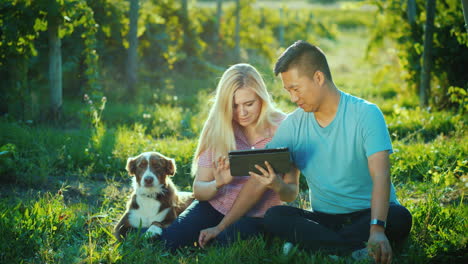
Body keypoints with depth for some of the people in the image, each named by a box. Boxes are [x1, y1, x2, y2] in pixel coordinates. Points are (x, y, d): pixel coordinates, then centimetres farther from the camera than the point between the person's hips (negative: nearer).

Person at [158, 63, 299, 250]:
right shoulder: (216, 129, -4)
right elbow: (198, 190, -3)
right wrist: (217, 184, -26)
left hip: (256, 215, -1)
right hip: (215, 206, 2)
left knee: (226, 243, -32)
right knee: (169, 240, -22)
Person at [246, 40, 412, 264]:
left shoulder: (366, 114, -11)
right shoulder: (292, 125, 3)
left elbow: (380, 176, -25)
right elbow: (260, 177, 3)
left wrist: (377, 229, -40)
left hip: (368, 214, -3)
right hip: (324, 218, 3)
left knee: (399, 218, -35)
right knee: (273, 216, -25)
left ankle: (311, 243, -32)